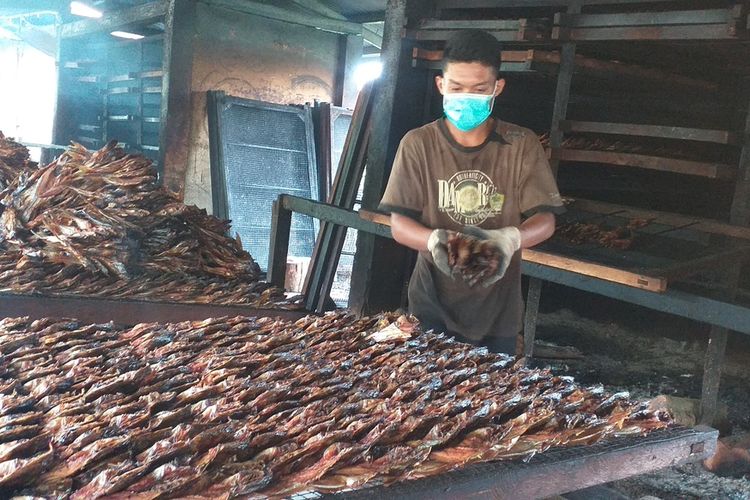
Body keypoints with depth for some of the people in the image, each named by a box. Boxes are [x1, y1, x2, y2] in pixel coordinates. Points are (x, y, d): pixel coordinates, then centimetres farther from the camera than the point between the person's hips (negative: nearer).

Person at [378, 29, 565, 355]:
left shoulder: (522, 145, -4)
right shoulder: (418, 145, -4)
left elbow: (544, 220, -5)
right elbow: (399, 224, -6)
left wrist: (511, 238, -28)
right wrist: (434, 240, -28)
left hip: (498, 310, 1)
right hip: (432, 307, 0)